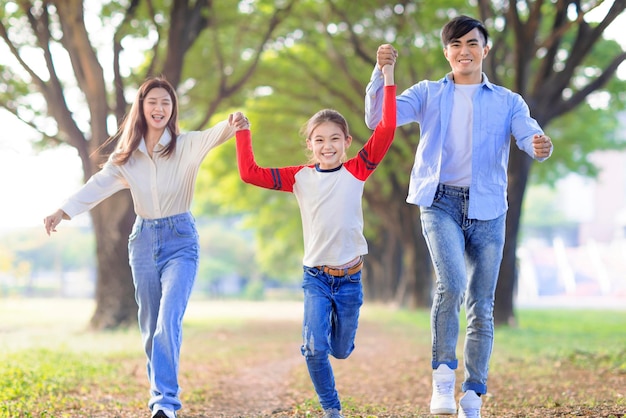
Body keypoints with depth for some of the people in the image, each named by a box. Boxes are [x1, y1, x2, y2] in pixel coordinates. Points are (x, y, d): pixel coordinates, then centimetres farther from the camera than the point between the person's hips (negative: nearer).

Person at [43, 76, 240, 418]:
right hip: (143, 239, 4)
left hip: (180, 240, -4)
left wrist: (232, 125, -49)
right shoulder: (127, 154, 4)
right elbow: (99, 185, -3)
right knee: (150, 326, 9)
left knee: (168, 320, -18)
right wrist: (62, 212, -17)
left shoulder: (187, 146, -7)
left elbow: (213, 136, -26)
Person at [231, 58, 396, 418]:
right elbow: (250, 173, 1)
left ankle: (335, 321, 49)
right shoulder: (300, 178, 1)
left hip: (350, 277, 0)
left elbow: (386, 131, -14)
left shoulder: (356, 172, -4)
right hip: (315, 276, 0)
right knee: (314, 348, -11)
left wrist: (388, 80, -17)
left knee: (341, 349, 13)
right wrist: (243, 133, -5)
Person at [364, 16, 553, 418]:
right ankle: (443, 373, -10)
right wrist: (381, 73, -17)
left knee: (482, 306, 2)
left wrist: (541, 146, -31)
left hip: (487, 208, 1)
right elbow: (378, 119, -1)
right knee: (452, 282, -25)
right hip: (441, 203, -1)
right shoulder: (428, 94, 12)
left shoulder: (507, 101, 11)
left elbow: (529, 136, -6)